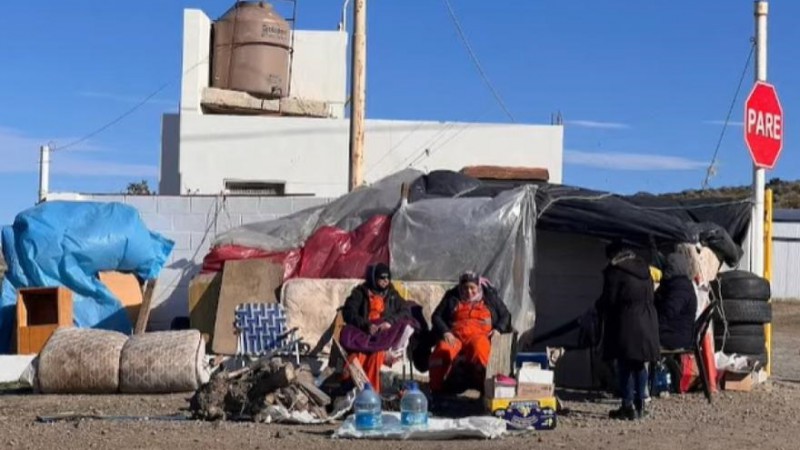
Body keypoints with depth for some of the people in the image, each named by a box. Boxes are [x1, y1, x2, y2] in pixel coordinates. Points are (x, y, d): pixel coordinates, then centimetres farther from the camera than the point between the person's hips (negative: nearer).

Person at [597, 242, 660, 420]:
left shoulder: (614, 270, -9)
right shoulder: (643, 267, 13)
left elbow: (609, 299, -10)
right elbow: (650, 295, 17)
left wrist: (599, 307, 9)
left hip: (626, 322, -7)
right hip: (647, 322, 7)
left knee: (625, 365, -1)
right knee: (640, 364, 13)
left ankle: (629, 406, -1)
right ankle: (640, 404, 15)